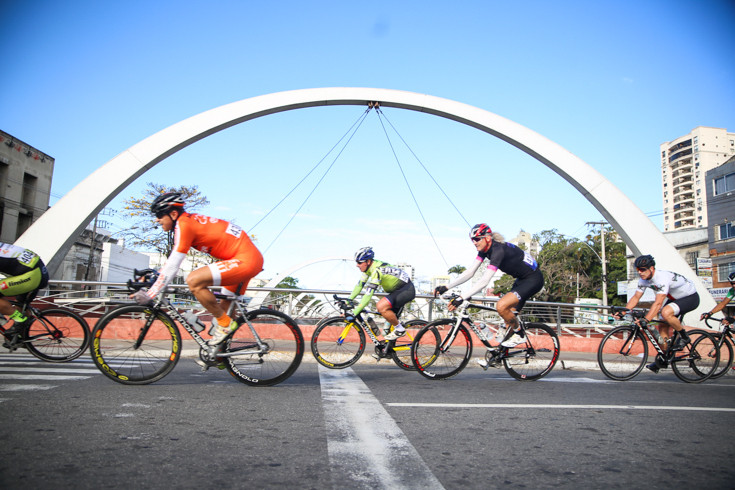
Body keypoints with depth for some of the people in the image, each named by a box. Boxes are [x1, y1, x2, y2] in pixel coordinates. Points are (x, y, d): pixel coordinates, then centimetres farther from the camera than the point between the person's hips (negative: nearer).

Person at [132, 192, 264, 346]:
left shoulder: (184, 224, -13)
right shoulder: (190, 220, 15)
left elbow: (172, 266, -15)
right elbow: (172, 259, 25)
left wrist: (149, 295, -9)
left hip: (245, 259, -11)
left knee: (193, 280, -20)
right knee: (225, 308, 20)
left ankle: (226, 324, -7)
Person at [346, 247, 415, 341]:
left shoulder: (376, 270, -28)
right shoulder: (369, 267, -1)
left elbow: (368, 295, -33)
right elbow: (360, 285, 8)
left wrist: (354, 313, -34)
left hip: (407, 290, -10)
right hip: (397, 290, 10)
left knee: (381, 306, -25)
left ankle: (400, 329, -8)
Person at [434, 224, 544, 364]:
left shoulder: (498, 250, -29)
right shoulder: (485, 249, -2)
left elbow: (484, 281, -36)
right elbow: (470, 272, -3)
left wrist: (462, 298, -42)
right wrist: (446, 287, -11)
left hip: (533, 279, -9)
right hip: (521, 279, 9)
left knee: (501, 306, -24)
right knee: (510, 316, 10)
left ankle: (518, 335, -2)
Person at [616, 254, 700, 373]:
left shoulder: (662, 278, -34)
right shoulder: (644, 279, -10)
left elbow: (658, 303, -41)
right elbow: (636, 297, -6)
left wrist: (645, 320, -47)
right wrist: (623, 312, -18)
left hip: (691, 297, -8)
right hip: (674, 298, 8)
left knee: (665, 312, -33)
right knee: (663, 326, -1)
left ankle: (684, 337, -8)